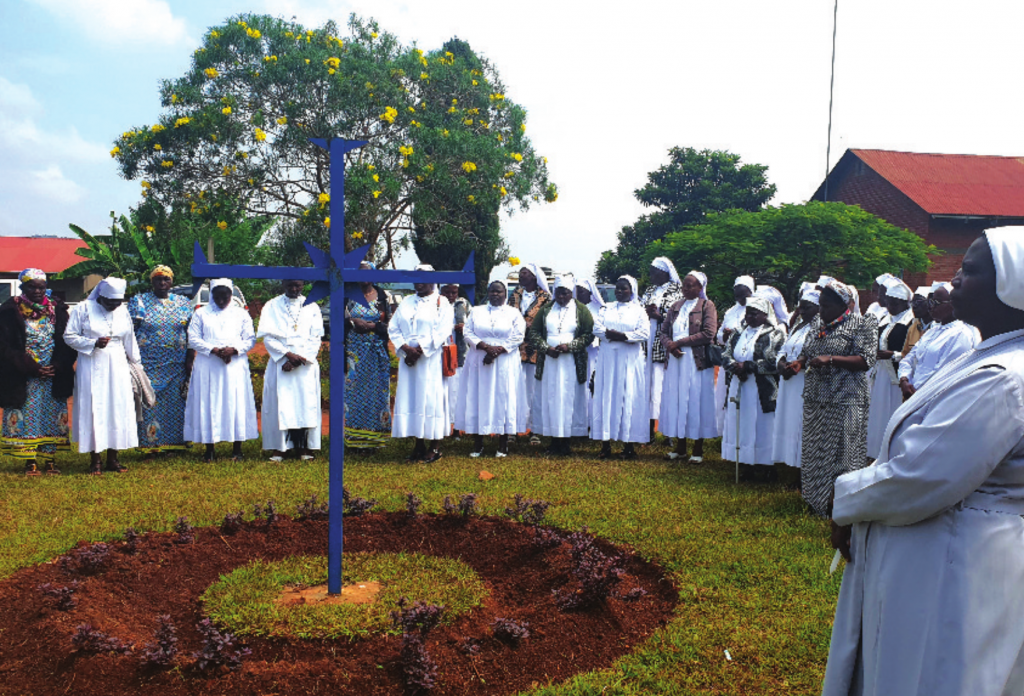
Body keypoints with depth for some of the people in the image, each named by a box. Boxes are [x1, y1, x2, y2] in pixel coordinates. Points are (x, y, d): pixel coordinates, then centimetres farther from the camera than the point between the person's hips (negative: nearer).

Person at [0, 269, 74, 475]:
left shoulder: (57, 310, 5)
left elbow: (67, 342, 4)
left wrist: (57, 367, -11)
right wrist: (32, 368, -14)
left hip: (53, 377, 2)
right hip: (24, 378, -2)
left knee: (51, 417, 4)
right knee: (27, 417, 0)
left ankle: (50, 460, 10)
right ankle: (30, 462, 6)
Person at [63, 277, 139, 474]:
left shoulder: (122, 311, 8)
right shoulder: (83, 309, -4)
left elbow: (129, 340, 17)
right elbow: (69, 336, -4)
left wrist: (135, 361, 21)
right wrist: (93, 343, -16)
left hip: (118, 367, 4)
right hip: (92, 367, -4)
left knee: (118, 410, 3)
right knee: (93, 410, -2)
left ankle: (113, 458, 12)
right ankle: (94, 461, 5)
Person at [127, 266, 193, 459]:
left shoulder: (183, 303, 9)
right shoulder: (139, 302, 4)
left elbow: (191, 334, 9)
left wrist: (190, 360, 1)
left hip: (177, 365, 2)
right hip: (148, 364, -2)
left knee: (175, 404, 4)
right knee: (149, 403, -2)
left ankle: (176, 443, 11)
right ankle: (150, 444, 4)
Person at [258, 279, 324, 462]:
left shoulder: (312, 307, 10)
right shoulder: (272, 306, 8)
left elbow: (316, 339, 3)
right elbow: (267, 337, 0)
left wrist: (298, 360, -10)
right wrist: (287, 354, -13)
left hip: (305, 365, 1)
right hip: (280, 363, -1)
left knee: (306, 403, -2)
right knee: (279, 404, -4)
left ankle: (303, 447, 3)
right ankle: (278, 448, -1)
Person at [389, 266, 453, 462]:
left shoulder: (441, 303, 1)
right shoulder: (406, 302, 16)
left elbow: (442, 332, -10)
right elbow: (393, 327, 8)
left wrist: (420, 350, -15)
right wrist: (405, 348, -9)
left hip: (431, 360, -5)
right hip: (408, 358, 5)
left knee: (431, 399, -5)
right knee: (410, 398, 4)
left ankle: (435, 447, 2)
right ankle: (419, 445, 11)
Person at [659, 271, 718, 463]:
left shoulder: (707, 306, -1)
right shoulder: (675, 307, 14)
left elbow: (708, 334, -13)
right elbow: (663, 331, 10)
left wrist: (680, 342, -14)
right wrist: (669, 345, -12)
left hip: (697, 361, -5)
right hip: (675, 360, 5)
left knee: (696, 402, 0)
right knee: (676, 401, 6)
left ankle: (698, 450, 9)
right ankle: (680, 447, 15)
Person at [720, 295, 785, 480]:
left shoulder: (774, 336, -3)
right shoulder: (738, 334, 16)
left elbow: (774, 363, -14)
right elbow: (726, 356, 8)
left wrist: (747, 366, -14)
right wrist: (736, 367, -12)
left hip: (762, 391, -6)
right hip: (738, 388, 6)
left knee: (761, 429, -3)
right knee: (741, 427, 6)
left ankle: (766, 468, 6)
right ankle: (745, 467, 12)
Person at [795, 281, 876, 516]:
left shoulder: (861, 325, -6)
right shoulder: (820, 326, 14)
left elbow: (866, 361, -14)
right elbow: (807, 352, 23)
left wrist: (830, 359, -23)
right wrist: (799, 362, 0)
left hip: (844, 400, -7)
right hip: (816, 400, 7)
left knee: (841, 453, -4)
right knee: (814, 451, 10)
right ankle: (816, 503, 22)